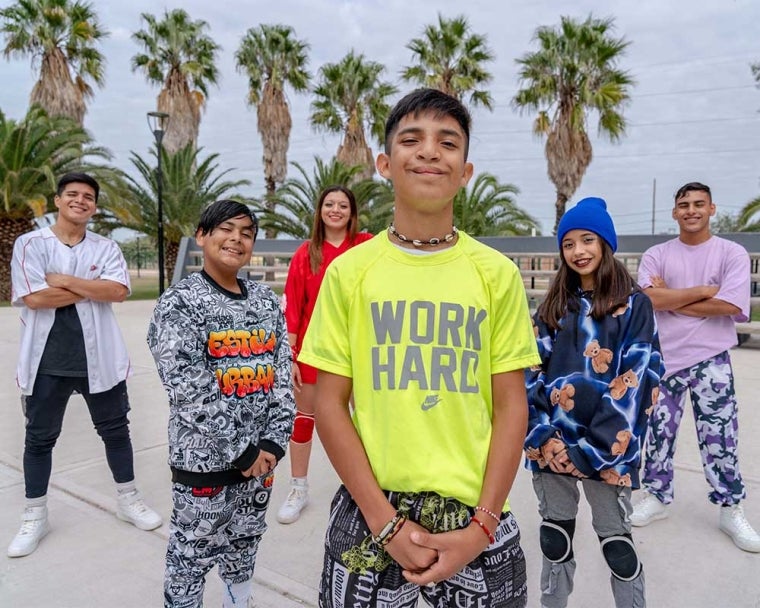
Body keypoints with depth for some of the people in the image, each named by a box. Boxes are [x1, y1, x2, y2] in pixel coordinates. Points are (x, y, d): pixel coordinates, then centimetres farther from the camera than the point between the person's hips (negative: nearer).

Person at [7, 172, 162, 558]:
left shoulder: (106, 248, 4)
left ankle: (128, 500, 31)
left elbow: (119, 291, -13)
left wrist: (63, 280, -15)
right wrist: (92, 289, -10)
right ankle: (35, 516, 29)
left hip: (99, 358, 2)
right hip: (47, 360, -1)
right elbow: (34, 297, -15)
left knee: (115, 430, 12)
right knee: (39, 438, 11)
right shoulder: (30, 244, -2)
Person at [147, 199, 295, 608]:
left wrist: (274, 441, -6)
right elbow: (188, 389, -18)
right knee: (193, 554, 10)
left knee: (245, 544, 22)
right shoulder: (179, 302, -11)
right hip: (204, 456, -5)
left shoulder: (265, 299, 5)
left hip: (261, 453, 5)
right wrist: (239, 449, -16)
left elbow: (282, 373, 3)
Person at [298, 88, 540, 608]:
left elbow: (511, 405, -1)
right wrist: (385, 522, -8)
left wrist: (482, 528, -8)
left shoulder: (498, 274, -2)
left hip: (474, 517, 1)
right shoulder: (349, 271, -3)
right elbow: (330, 403, -3)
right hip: (369, 516, 0)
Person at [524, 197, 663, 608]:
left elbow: (639, 378, -10)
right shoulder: (553, 305, 8)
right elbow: (532, 372, 5)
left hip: (607, 449, -3)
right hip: (553, 444, 4)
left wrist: (599, 446, -15)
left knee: (615, 539, 9)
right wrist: (540, 433, -7)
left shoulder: (633, 304, -3)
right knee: (555, 533, 16)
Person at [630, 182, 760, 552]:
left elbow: (729, 305, -15)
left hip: (710, 360, -1)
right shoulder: (656, 255, 3)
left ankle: (730, 510, 21)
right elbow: (649, 300, -13)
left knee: (719, 437, 4)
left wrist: (671, 299, -10)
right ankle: (656, 498, 27)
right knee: (659, 432, 11)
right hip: (663, 359, 2)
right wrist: (704, 290, -13)